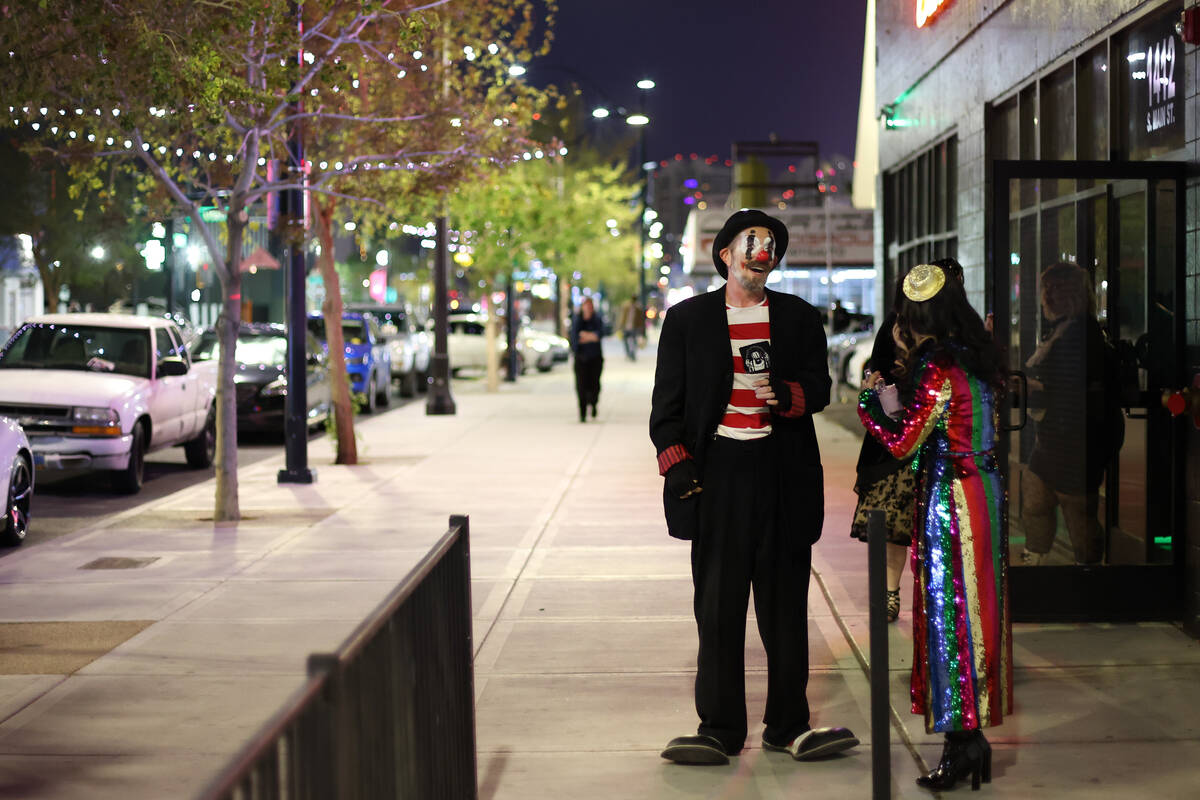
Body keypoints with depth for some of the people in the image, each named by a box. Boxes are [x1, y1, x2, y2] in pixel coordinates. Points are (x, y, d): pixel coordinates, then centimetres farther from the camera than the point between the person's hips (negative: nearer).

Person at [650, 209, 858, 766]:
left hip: (783, 474, 1)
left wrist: (788, 395, -17)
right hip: (717, 473, -1)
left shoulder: (799, 318, 12)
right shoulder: (687, 319, 9)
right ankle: (720, 730, 6)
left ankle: (788, 726, 14)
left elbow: (819, 389, 6)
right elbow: (668, 401, 7)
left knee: (785, 604, 5)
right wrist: (675, 463, -6)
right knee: (718, 606, 0)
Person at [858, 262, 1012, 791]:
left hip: (949, 497, -8)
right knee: (976, 608, 13)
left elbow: (903, 443, -13)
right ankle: (974, 737, 20)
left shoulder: (938, 367, -17)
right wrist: (909, 359, 16)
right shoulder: (977, 358, 7)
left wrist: (868, 401, 1)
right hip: (985, 490, 8)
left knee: (950, 614, -2)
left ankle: (961, 741, 3)